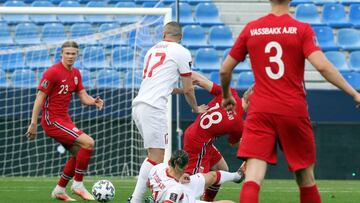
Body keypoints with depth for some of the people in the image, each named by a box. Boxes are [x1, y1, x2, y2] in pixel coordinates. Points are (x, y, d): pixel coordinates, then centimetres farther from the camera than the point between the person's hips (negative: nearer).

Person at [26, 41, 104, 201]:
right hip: (52, 120, -9)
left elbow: (83, 97, 8)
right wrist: (33, 123, -18)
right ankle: (78, 185, -9)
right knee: (88, 143, -18)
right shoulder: (52, 72, -14)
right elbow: (40, 97, -14)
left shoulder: (76, 74, 11)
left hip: (64, 119, 9)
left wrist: (94, 101, -15)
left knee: (79, 154, 14)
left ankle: (59, 190, 24)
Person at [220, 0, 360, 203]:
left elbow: (225, 70, 11)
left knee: (253, 177, -9)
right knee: (305, 176, 15)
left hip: (260, 112, 1)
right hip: (294, 110, -1)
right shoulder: (302, 29, -3)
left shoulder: (251, 29, 6)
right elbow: (322, 66, -16)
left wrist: (227, 96, 30)